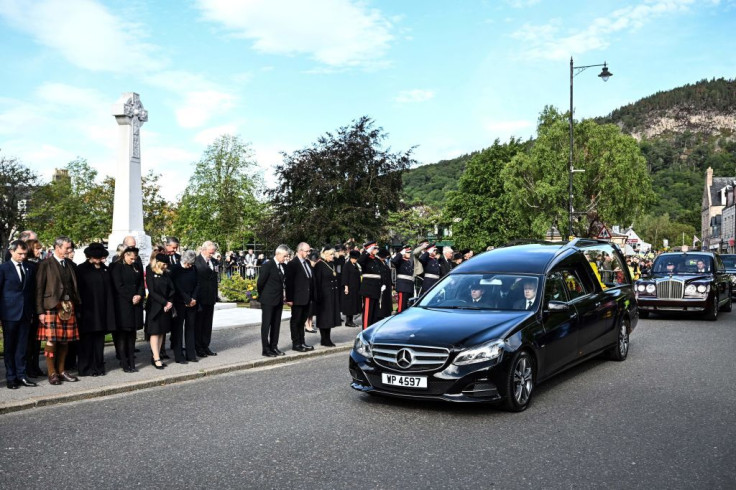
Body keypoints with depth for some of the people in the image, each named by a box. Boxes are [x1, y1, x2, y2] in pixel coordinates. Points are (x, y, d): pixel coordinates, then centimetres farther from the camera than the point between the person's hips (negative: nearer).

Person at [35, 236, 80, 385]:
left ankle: (61, 371, 18)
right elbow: (39, 289, -5)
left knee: (65, 340, 8)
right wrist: (40, 311, -10)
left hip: (68, 306, 5)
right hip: (52, 307, -5)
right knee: (51, 340, -3)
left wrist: (75, 305, 8)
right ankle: (52, 373, 7)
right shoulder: (45, 264, -3)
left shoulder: (69, 265, 15)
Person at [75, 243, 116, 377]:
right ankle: (85, 368, 8)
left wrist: (110, 309, 8)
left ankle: (98, 367, 15)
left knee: (99, 339, 8)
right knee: (87, 340, 1)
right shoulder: (82, 269, -3)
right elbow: (79, 290, -7)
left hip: (102, 311, 5)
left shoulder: (105, 269, 12)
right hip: (88, 310, -5)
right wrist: (79, 310, -13)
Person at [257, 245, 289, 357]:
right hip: (268, 301, -7)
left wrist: (282, 296, 11)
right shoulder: (268, 265, -14)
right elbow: (260, 283, -10)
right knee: (266, 325, 1)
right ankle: (266, 349, 5)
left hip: (279, 300, 7)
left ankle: (274, 347, 20)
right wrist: (262, 296, 1)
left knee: (276, 325, 11)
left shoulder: (283, 266, 8)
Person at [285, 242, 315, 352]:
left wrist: (312, 295, 9)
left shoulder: (307, 262, 10)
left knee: (302, 320, 16)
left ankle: (302, 342, 25)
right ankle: (296, 344, 13)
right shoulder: (292, 264, -13)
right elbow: (289, 282, -14)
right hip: (297, 298, -7)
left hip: (307, 298, 8)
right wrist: (289, 299, -15)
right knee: (295, 321, 5)